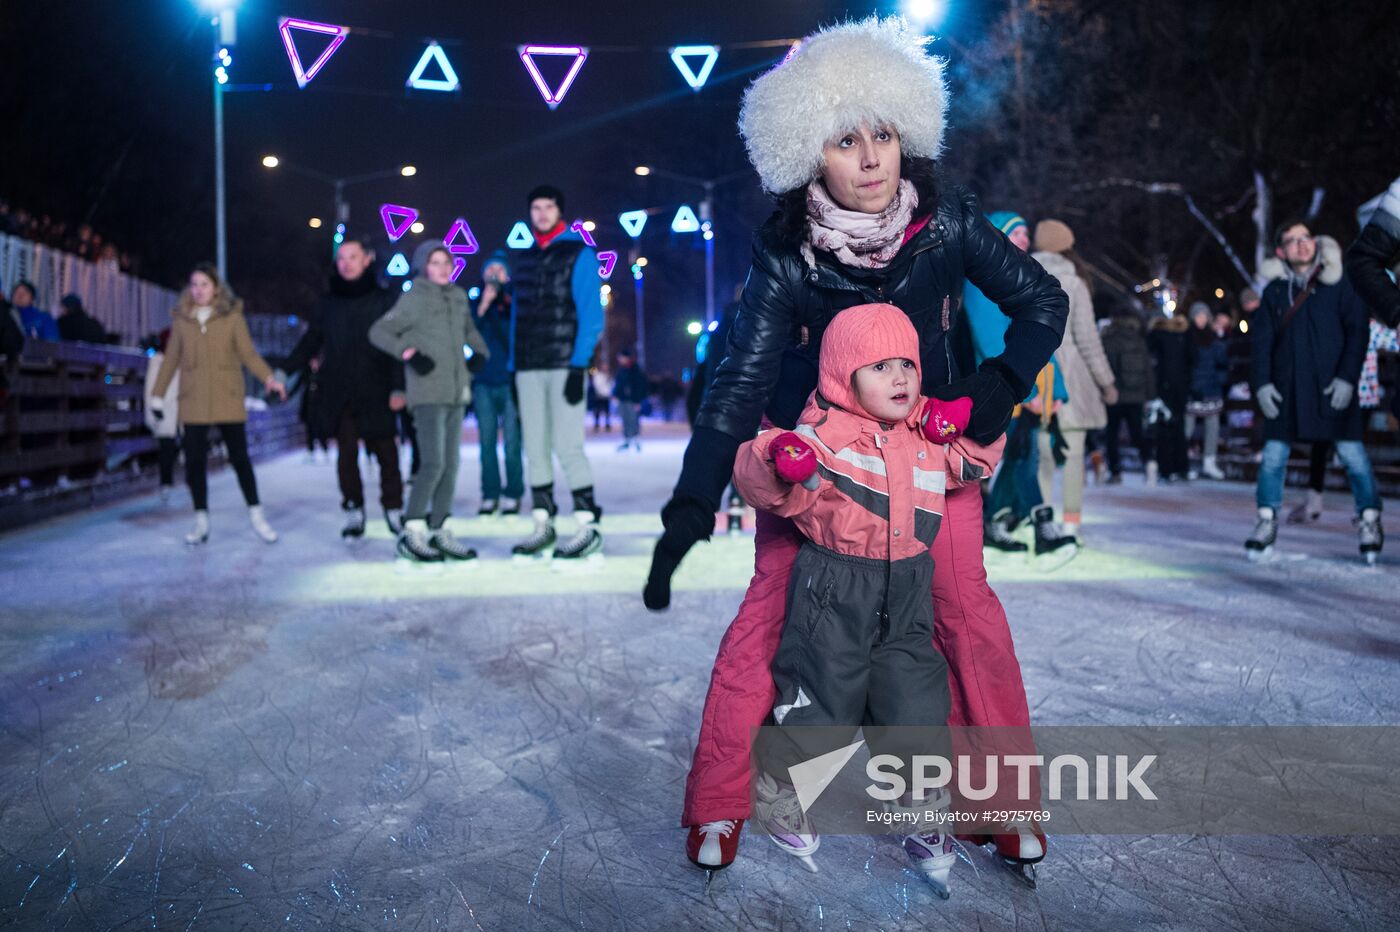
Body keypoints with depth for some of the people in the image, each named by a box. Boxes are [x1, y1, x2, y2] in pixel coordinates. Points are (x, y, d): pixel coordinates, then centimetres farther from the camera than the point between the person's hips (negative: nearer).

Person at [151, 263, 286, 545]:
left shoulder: (232, 316, 1)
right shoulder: (181, 319, 8)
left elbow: (248, 354, -4)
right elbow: (171, 359, 12)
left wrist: (269, 378, -20)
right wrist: (157, 395, 12)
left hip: (228, 400, -2)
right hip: (193, 403, 2)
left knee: (240, 458, 0)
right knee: (195, 461, 1)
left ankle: (256, 516, 10)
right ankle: (201, 521, 12)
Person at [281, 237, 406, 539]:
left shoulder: (383, 300, 2)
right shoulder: (328, 302, 10)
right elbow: (310, 341, 13)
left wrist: (398, 387, -9)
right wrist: (285, 370, 1)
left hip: (375, 393, -2)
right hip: (337, 394, 2)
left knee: (386, 451, 1)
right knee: (346, 453, 3)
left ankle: (393, 509, 14)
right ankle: (353, 511, 11)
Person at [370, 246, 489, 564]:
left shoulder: (458, 297, 12)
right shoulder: (413, 298, -4)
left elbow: (470, 330, 28)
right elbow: (378, 331, -4)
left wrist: (480, 351, 10)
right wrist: (408, 353, -16)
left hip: (456, 393, 6)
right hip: (428, 393, -6)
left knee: (451, 464, 7)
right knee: (433, 463, -13)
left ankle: (440, 531, 15)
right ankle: (411, 533, -3)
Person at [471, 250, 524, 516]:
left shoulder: (515, 300, 4)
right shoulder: (477, 302, 11)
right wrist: (483, 306, -11)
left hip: (509, 381, -2)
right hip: (483, 382, 3)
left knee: (512, 442, -4)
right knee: (487, 441, 4)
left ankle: (513, 494, 2)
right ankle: (489, 494, 10)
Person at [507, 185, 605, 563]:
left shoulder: (579, 253, 0)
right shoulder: (525, 259, 18)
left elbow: (591, 314, -6)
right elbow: (518, 315, 19)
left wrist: (579, 365, -15)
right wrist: (513, 368, 13)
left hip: (564, 365, -6)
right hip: (528, 368, 6)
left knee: (567, 445, -10)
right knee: (535, 448, 6)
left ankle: (589, 526, -3)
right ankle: (543, 525, 14)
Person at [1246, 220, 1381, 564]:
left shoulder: (1339, 283, 0)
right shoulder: (1275, 289, 7)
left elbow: (1357, 331, -2)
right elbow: (1261, 339, 5)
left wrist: (1347, 377, -11)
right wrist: (1261, 383, -5)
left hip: (1331, 386, -2)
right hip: (1286, 388, 2)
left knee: (1352, 453, -3)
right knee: (1273, 455, 1)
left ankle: (1369, 521, 12)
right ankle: (1267, 522, 12)